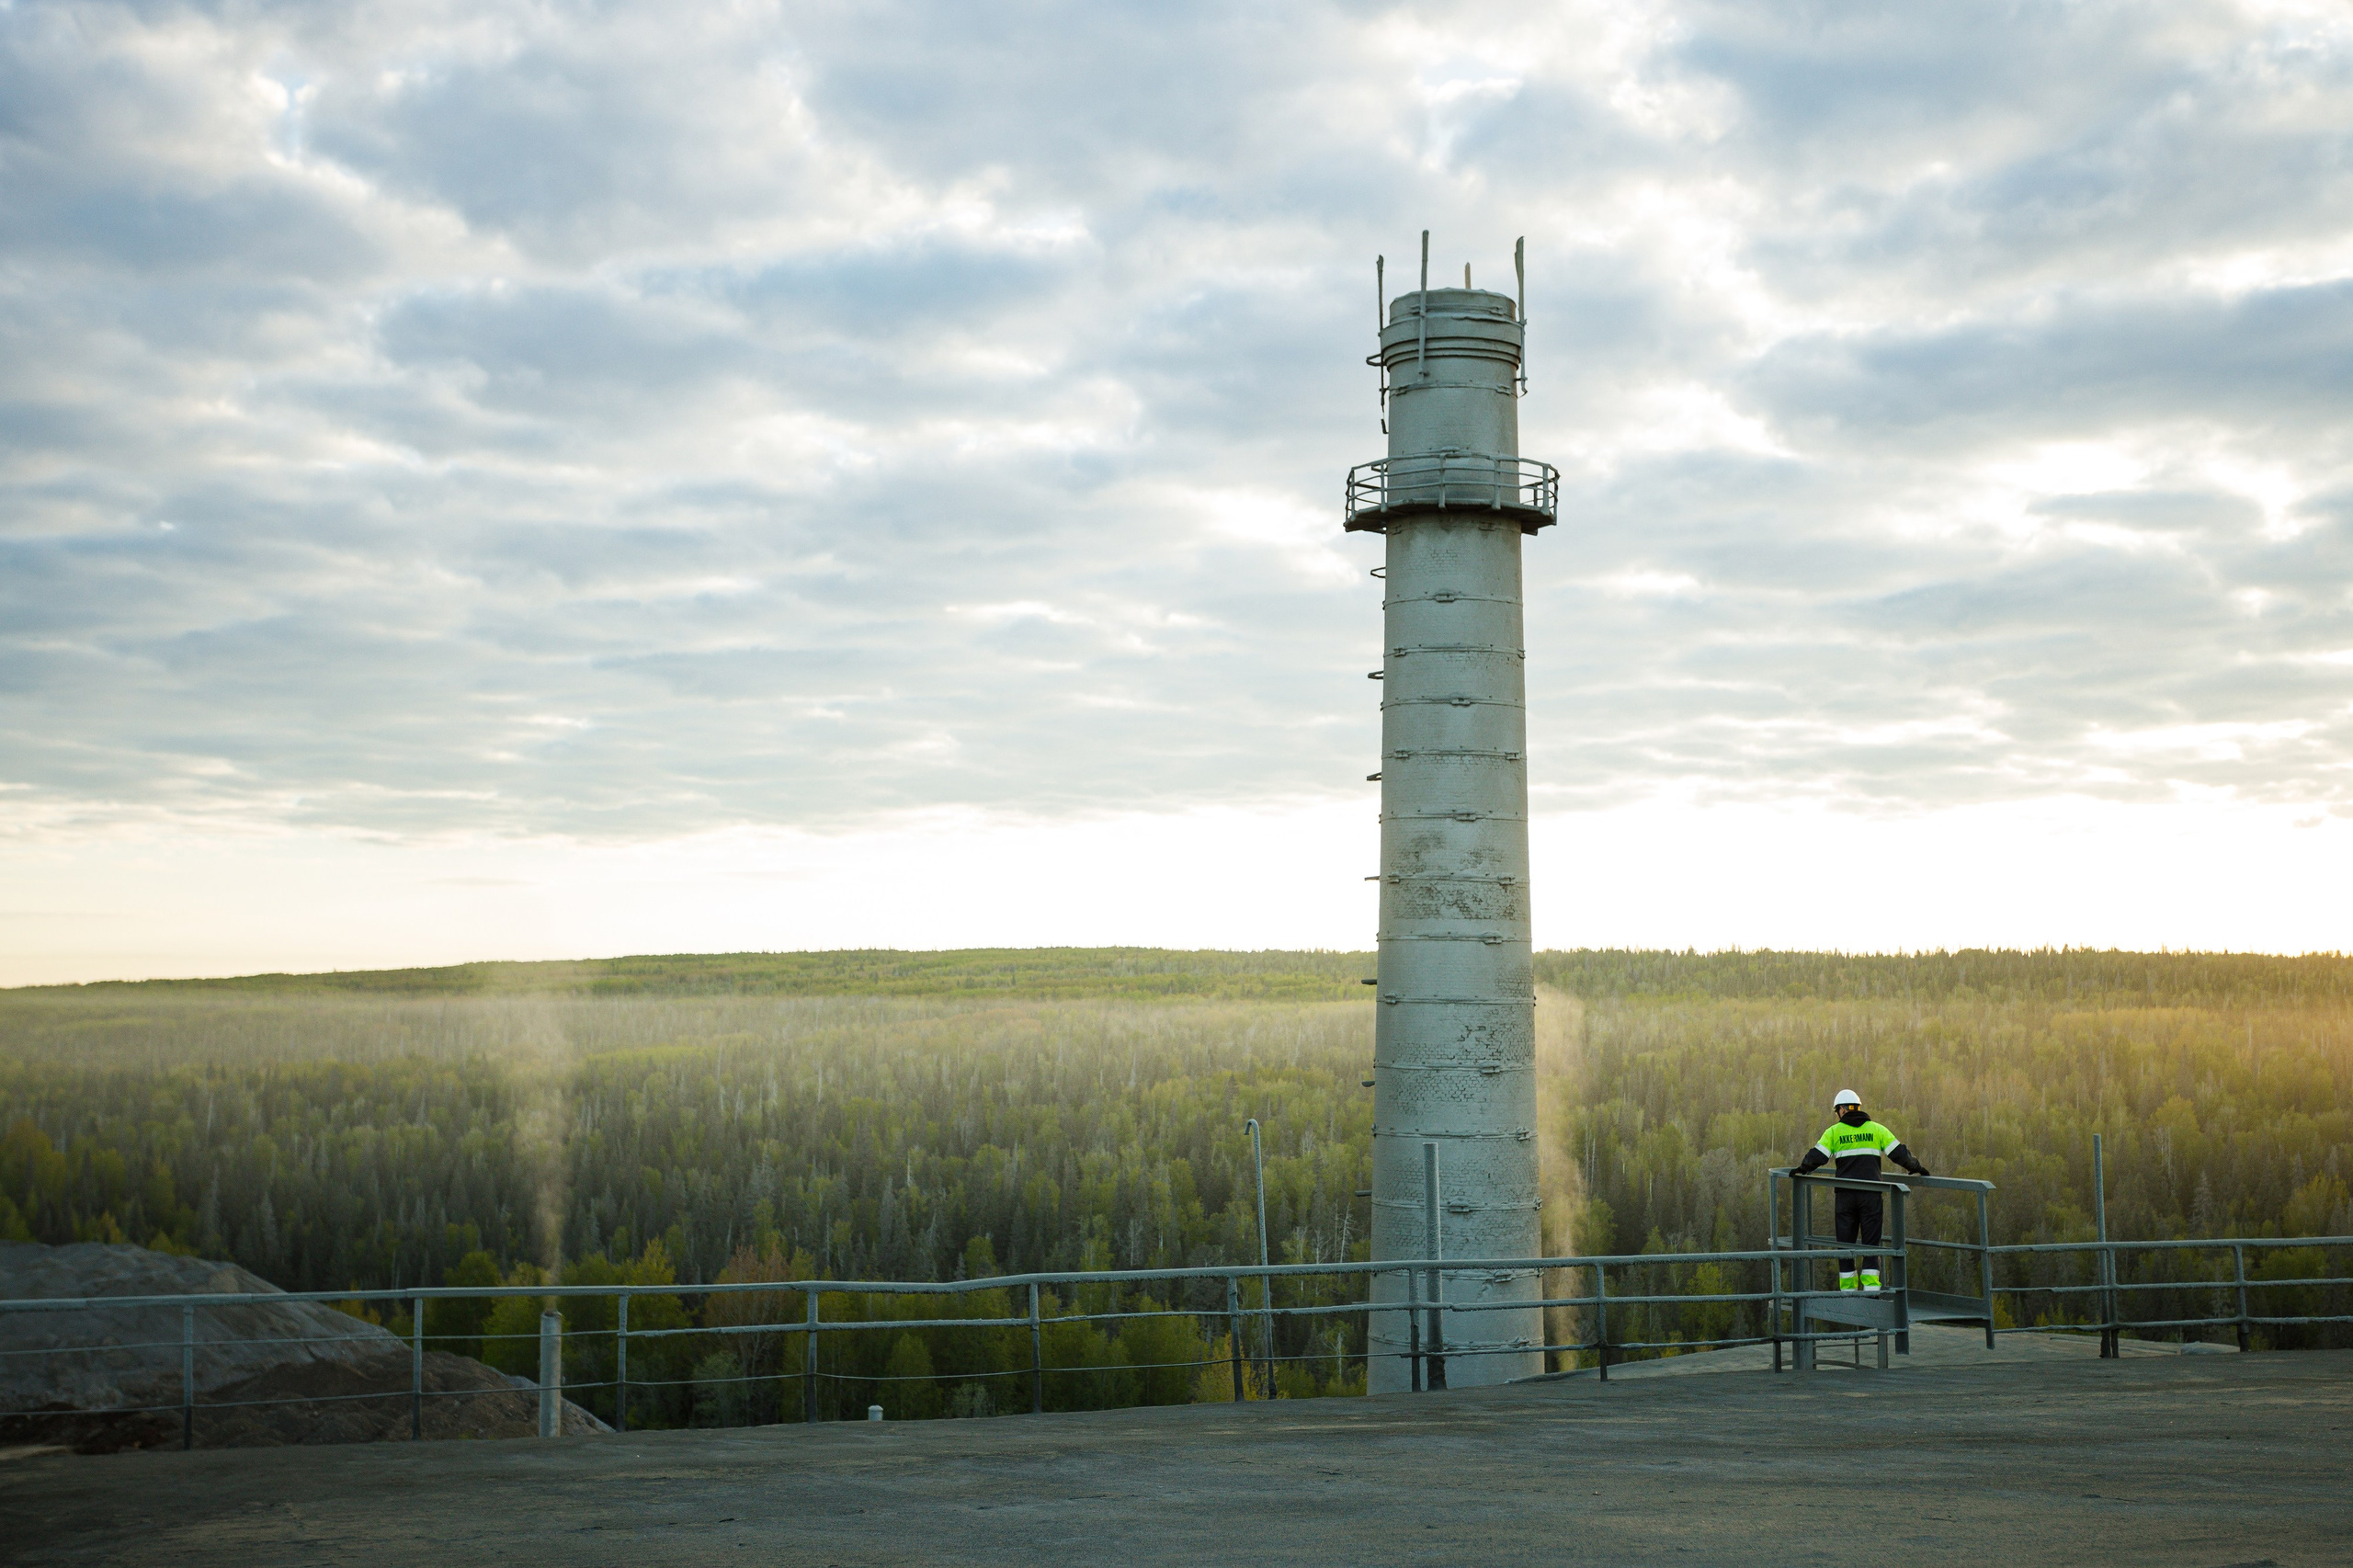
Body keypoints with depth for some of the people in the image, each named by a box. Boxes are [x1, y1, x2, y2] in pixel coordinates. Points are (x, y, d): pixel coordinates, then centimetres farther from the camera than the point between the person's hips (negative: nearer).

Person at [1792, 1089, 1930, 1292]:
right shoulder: (1876, 1129, 7)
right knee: (1871, 1244, 3)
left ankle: (1848, 1290, 7)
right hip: (1871, 1196, 0)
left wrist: (1801, 1169, 10)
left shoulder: (1834, 1131, 5)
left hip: (1846, 1196, 0)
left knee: (1846, 1244, 7)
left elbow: (1817, 1156, -3)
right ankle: (1871, 1288, -6)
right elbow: (1898, 1153, 4)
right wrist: (1916, 1167, 18)